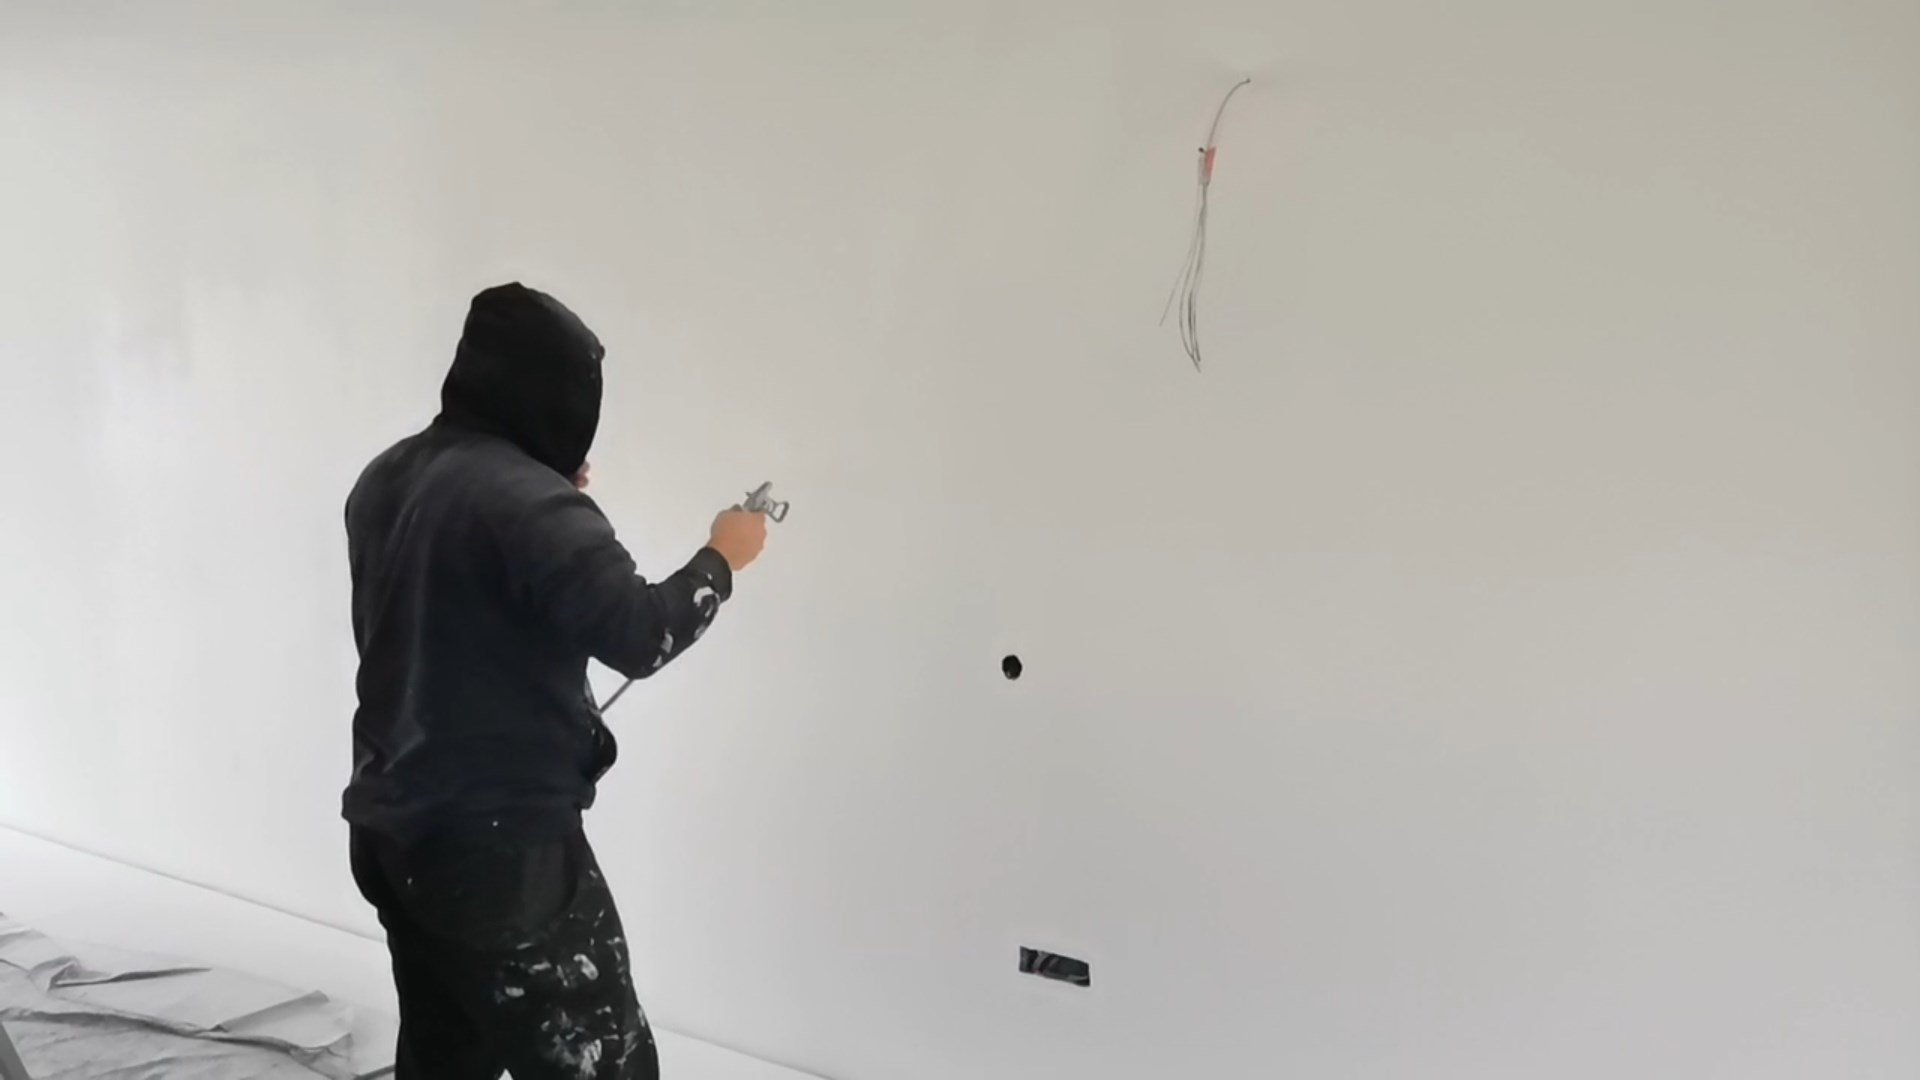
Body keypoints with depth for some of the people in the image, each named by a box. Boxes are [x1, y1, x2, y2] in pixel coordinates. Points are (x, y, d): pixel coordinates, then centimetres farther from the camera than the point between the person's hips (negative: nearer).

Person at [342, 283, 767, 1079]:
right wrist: (722, 557, -8)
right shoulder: (526, 500, -20)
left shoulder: (385, 479, 7)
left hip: (393, 829, 9)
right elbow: (639, 635, -25)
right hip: (501, 843, -9)